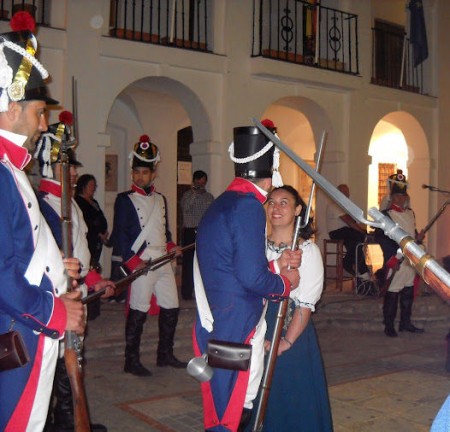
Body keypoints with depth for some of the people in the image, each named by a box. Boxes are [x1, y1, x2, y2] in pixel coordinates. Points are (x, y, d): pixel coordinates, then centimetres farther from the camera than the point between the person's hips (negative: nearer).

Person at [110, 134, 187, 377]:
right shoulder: (125, 200, -4)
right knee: (138, 312, -3)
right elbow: (119, 234, -10)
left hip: (163, 262, 7)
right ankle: (131, 362, 8)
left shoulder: (160, 199, 17)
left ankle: (165, 355, 25)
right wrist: (133, 261, -17)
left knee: (171, 307, 11)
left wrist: (171, 246, 5)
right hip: (141, 264, -7)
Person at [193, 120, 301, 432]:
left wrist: (276, 265, 12)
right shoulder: (248, 206, -17)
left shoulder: (222, 204, 13)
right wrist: (285, 282, -3)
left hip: (214, 325, 10)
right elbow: (252, 277, -21)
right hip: (238, 328, -10)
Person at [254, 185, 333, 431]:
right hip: (257, 329, 4)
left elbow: (306, 304, -10)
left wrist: (286, 342, -17)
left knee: (294, 400, 4)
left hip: (293, 331, -3)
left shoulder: (307, 250, -5)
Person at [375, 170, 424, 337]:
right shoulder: (386, 215, -11)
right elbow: (381, 238, -16)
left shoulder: (410, 213, 13)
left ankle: (405, 323, 27)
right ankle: (389, 326, 9)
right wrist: (395, 257, -18)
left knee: (408, 293, 14)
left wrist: (418, 237, 3)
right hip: (394, 263, -7)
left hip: (410, 261, 7)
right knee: (392, 294, 0)